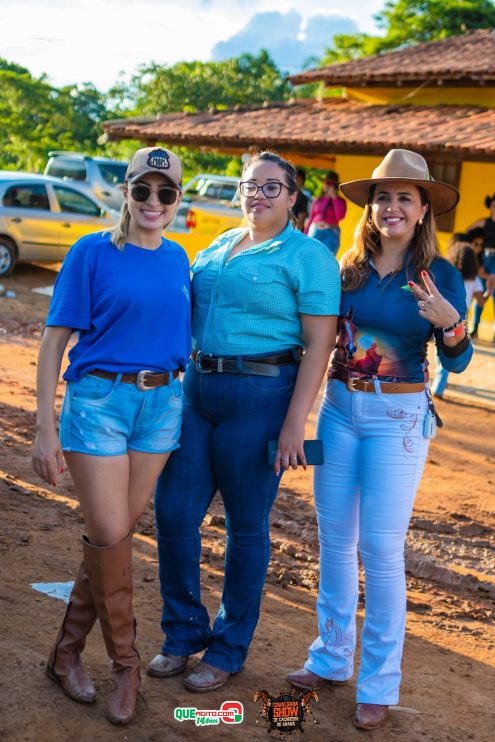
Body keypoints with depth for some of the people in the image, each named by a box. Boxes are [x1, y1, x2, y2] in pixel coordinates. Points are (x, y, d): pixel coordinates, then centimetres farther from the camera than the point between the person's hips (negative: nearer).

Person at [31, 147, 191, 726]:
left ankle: (67, 652, 22)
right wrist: (46, 427, -10)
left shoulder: (178, 259, 8)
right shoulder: (92, 253, -6)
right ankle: (125, 664, 13)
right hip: (98, 399, -5)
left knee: (116, 533, 7)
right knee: (110, 535, -6)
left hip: (161, 402, 5)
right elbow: (55, 340, -6)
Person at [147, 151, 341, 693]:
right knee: (174, 513, 5)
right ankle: (184, 633, 24)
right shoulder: (218, 247, 15)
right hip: (196, 389, 6)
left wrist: (294, 424, -17)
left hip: (261, 397, -6)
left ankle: (228, 650, 21)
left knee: (246, 526, 5)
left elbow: (318, 344, -11)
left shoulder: (308, 256, -5)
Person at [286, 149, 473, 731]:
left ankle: (379, 683, 12)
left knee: (381, 549, -2)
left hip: (398, 418, -4)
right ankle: (331, 658, 28)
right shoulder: (349, 267, 4)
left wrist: (449, 323, -28)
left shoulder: (439, 275, -6)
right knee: (334, 541, 12)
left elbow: (457, 361, -9)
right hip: (339, 408, 4)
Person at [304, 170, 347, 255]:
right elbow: (310, 219, 14)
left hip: (331, 234, -3)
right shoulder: (318, 200, 11)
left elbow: (340, 216, -15)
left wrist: (334, 197, -11)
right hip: (314, 232, 3)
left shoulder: (340, 201, 4)